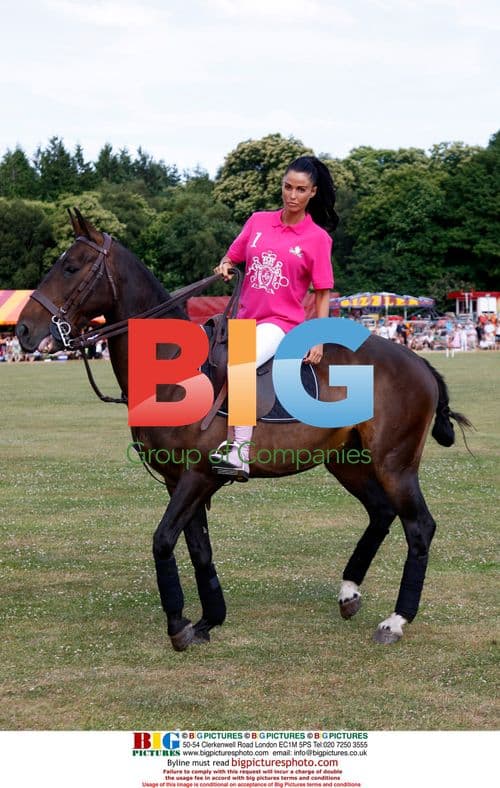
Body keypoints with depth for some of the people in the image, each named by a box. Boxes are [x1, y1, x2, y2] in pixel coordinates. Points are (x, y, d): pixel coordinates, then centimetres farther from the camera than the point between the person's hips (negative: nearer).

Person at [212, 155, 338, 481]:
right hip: (245, 318, 7)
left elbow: (322, 293, -2)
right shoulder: (258, 222, 8)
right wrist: (224, 268, -5)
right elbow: (231, 258, 18)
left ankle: (240, 455, -36)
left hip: (282, 322, -6)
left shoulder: (318, 238, -4)